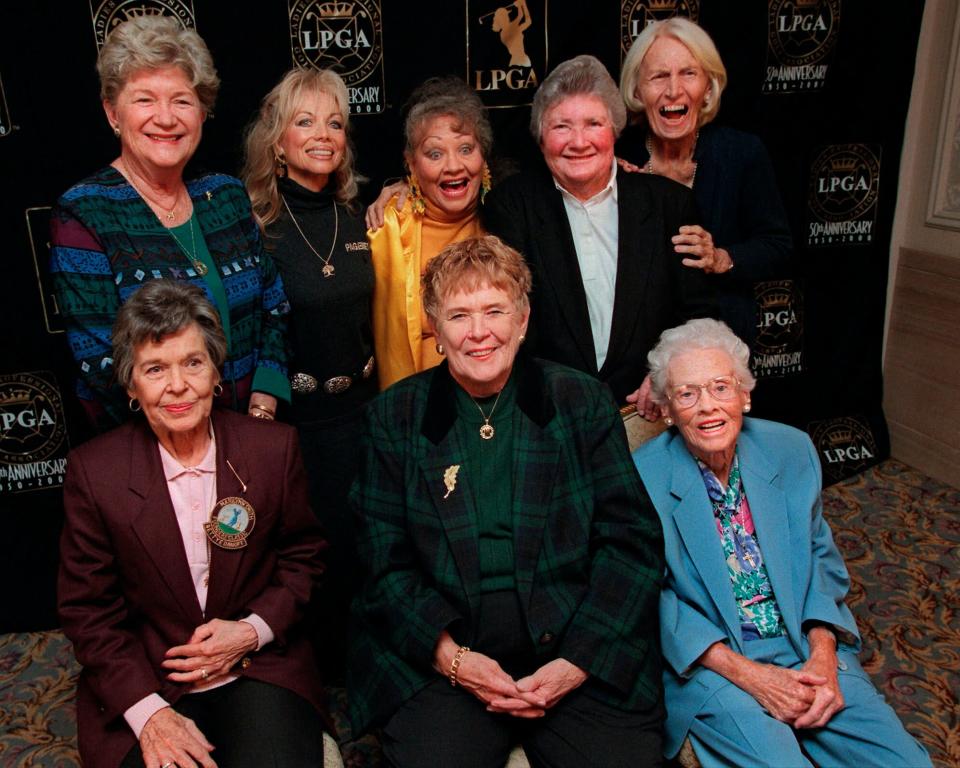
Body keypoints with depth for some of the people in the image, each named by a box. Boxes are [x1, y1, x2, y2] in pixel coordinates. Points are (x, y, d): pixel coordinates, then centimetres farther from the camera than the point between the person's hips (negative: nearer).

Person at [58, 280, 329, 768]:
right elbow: (86, 610, 0)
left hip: (260, 673, 1)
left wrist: (254, 630, -9)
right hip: (142, 686, 0)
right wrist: (147, 712, -11)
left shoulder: (274, 448, -4)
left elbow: (303, 558, 7)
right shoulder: (93, 471, -5)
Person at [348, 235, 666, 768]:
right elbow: (385, 562, 3)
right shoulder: (394, 418, 6)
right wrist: (451, 657, -10)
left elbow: (632, 540, 1)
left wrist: (578, 662, -9)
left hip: (581, 657, 1)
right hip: (439, 661, 0)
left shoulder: (583, 402, 6)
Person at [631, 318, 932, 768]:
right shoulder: (643, 478, -12)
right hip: (707, 660, -3)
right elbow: (650, 596, -9)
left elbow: (821, 557, 7)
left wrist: (823, 656, -8)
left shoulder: (792, 450, 0)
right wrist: (746, 673, -17)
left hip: (807, 649, 4)